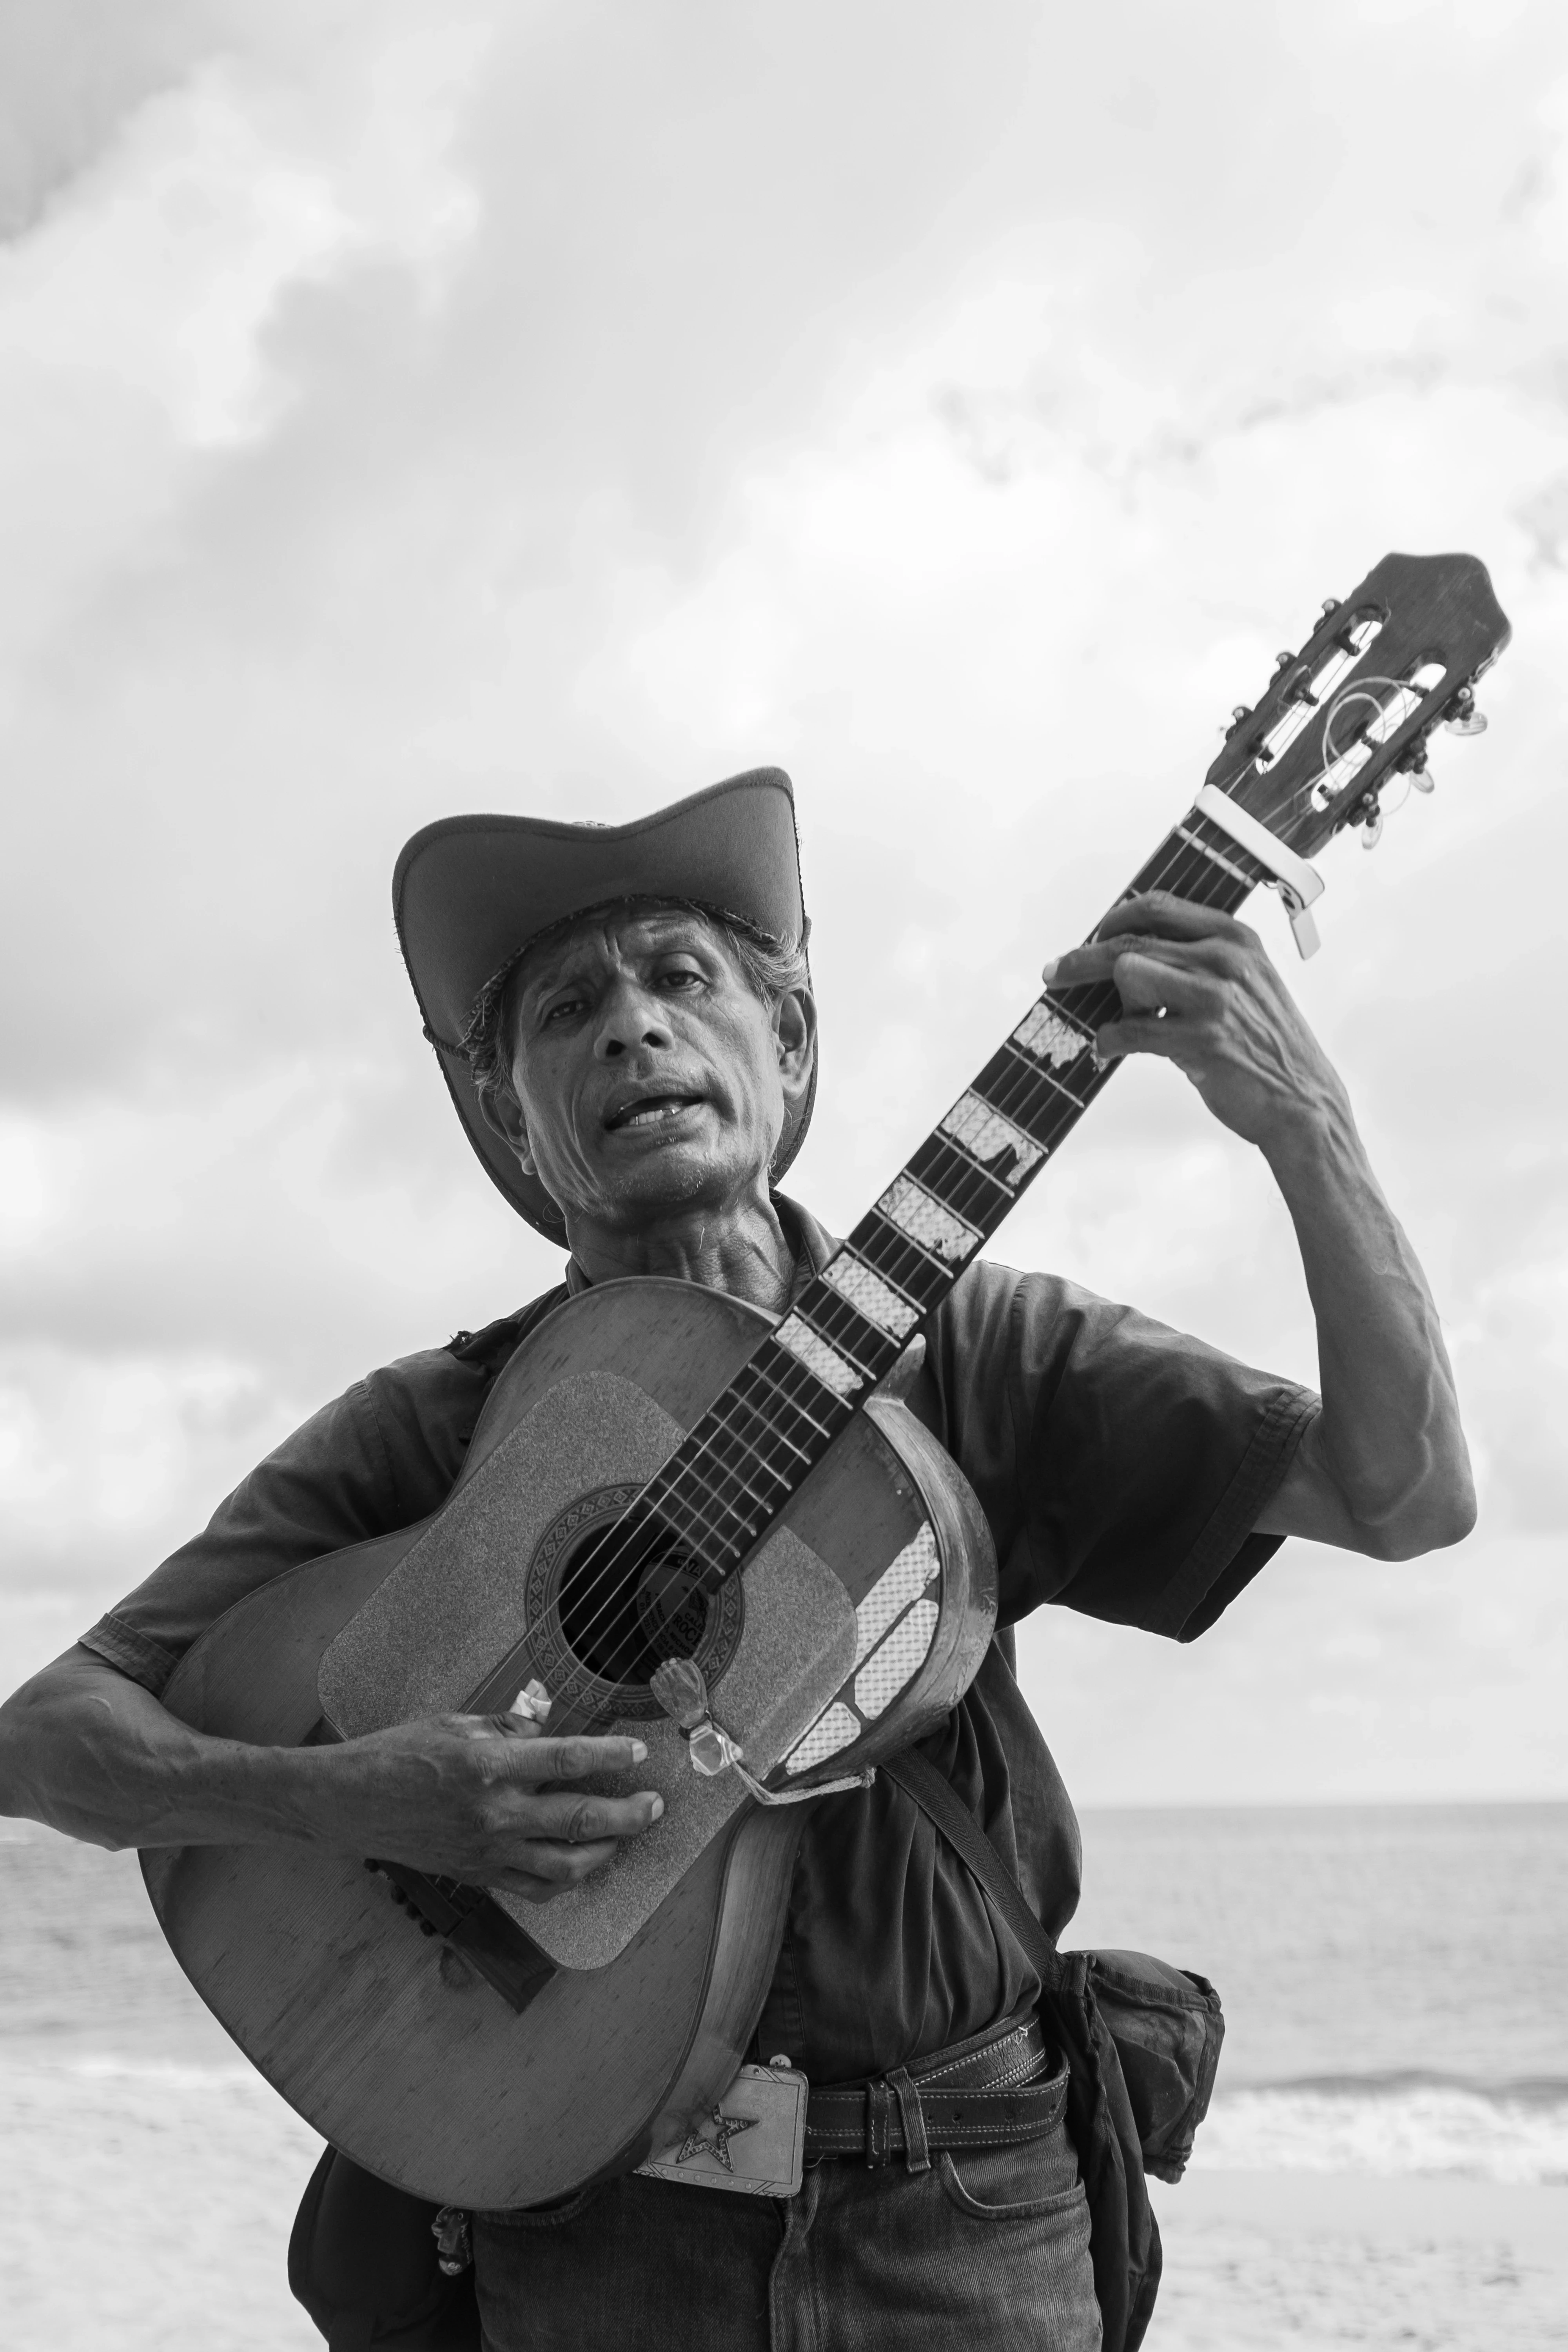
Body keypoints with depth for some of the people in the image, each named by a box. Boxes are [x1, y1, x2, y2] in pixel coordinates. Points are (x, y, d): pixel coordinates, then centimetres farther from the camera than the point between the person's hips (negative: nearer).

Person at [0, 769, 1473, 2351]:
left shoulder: (965, 1350, -4)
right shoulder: (430, 1428, -6)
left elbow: (1403, 1496, -11)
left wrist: (1303, 1122, -25)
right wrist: (340, 1799, -27)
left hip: (967, 2218, 1)